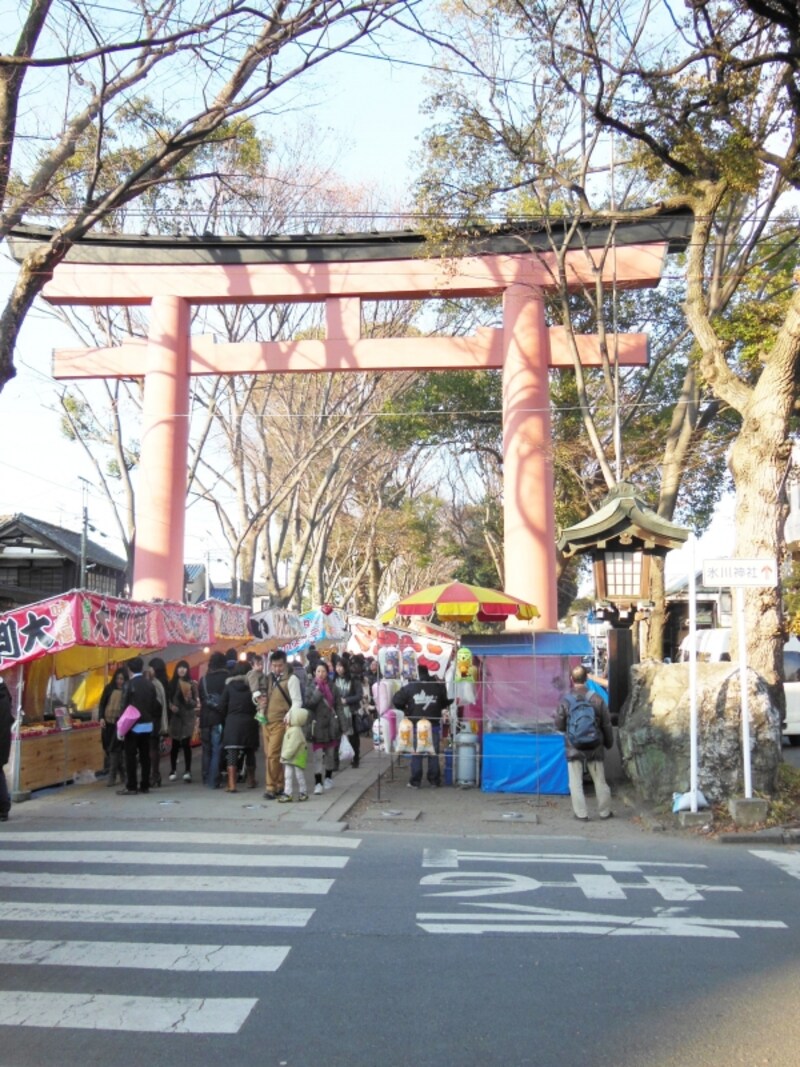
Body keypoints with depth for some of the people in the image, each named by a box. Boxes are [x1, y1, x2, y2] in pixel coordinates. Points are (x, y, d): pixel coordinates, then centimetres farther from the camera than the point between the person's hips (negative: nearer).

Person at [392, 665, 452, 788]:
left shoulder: (410, 686, -7)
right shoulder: (438, 686, -3)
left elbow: (396, 700, -7)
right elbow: (446, 702, 5)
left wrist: (406, 710, 9)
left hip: (416, 725, -1)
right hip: (434, 725, 1)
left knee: (416, 754, 6)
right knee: (434, 753, 10)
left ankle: (415, 782, 7)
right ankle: (435, 780, 13)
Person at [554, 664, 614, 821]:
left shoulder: (565, 701, -11)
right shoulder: (597, 699, -7)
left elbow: (559, 726, -3)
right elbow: (607, 724, 1)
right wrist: (609, 742, 16)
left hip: (573, 748, -2)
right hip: (594, 748, 2)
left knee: (576, 782, 8)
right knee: (600, 781, 14)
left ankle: (581, 813, 10)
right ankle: (604, 811, 24)